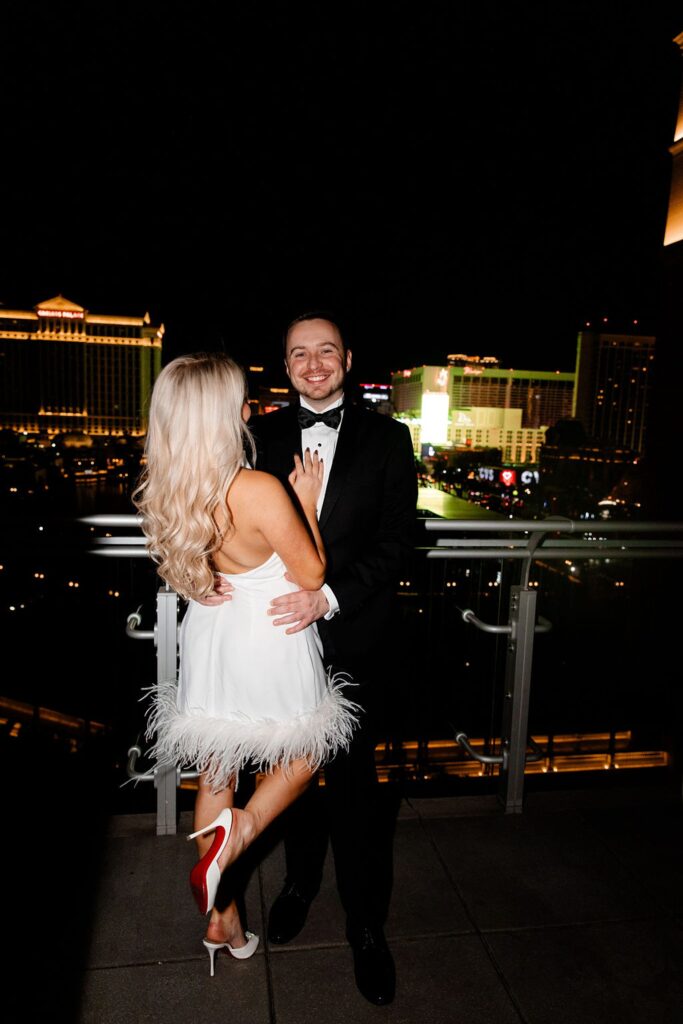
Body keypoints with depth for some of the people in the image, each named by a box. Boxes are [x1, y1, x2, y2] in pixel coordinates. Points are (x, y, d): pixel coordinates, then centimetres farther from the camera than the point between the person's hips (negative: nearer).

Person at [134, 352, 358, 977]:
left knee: (215, 775, 20)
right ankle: (237, 833, 1)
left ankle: (221, 920, 37)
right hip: (269, 643, -6)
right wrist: (306, 500, -5)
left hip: (210, 638, 6)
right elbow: (312, 575, -14)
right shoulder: (259, 490, -26)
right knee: (302, 756, 23)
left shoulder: (165, 490, -5)